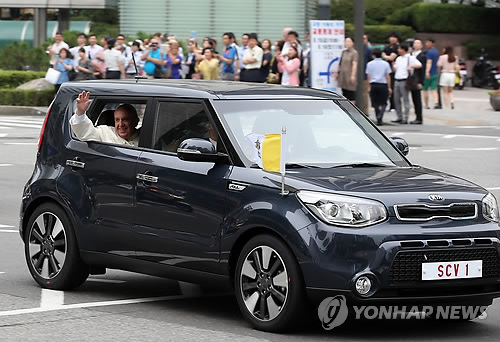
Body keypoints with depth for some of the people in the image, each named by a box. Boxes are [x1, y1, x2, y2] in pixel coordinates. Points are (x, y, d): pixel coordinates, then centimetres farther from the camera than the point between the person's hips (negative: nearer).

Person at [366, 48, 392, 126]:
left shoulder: (370, 64, 2)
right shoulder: (385, 64, 0)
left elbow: (368, 76, 4)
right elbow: (387, 76, 1)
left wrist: (369, 87, 12)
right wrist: (389, 87, 7)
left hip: (373, 85, 1)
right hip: (383, 84, -1)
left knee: (376, 103, 8)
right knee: (383, 103, 5)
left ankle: (379, 120, 6)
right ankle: (380, 116, -19)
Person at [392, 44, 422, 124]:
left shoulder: (410, 58, -5)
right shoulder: (398, 58, 17)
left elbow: (419, 65, -15)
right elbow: (395, 69, 22)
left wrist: (411, 66, -29)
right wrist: (394, 65, 0)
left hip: (404, 81, -7)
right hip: (397, 80, 7)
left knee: (405, 100, -5)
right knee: (396, 99, 7)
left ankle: (405, 119, -3)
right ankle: (399, 117, 16)